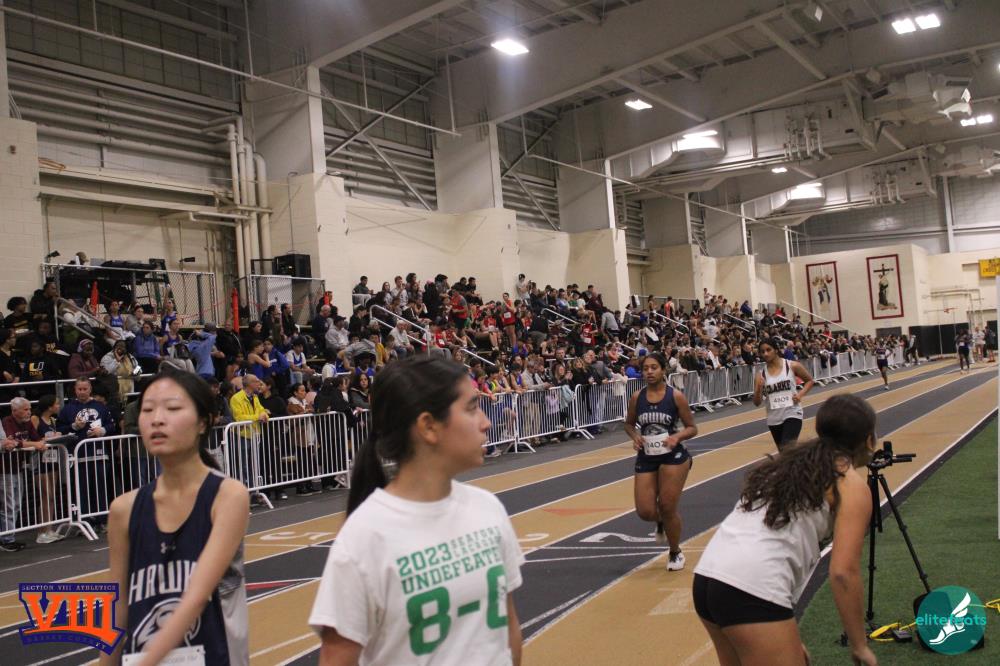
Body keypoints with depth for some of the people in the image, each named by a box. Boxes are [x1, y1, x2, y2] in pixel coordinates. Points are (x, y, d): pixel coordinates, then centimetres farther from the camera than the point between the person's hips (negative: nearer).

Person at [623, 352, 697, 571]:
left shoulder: (676, 396, -8)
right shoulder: (636, 398, -1)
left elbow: (692, 428, -2)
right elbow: (629, 424, 14)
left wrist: (677, 437, -21)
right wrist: (635, 437, -7)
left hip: (673, 457, -3)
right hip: (646, 458, 3)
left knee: (667, 508, -2)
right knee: (645, 512, -4)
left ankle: (675, 553, 24)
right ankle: (661, 522, 36)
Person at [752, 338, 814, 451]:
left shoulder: (792, 366, -5)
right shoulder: (761, 375, 0)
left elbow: (809, 380, 10)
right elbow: (757, 403, -1)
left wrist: (800, 394, -7)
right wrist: (759, 389, -20)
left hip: (792, 414, -4)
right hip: (774, 419, 4)